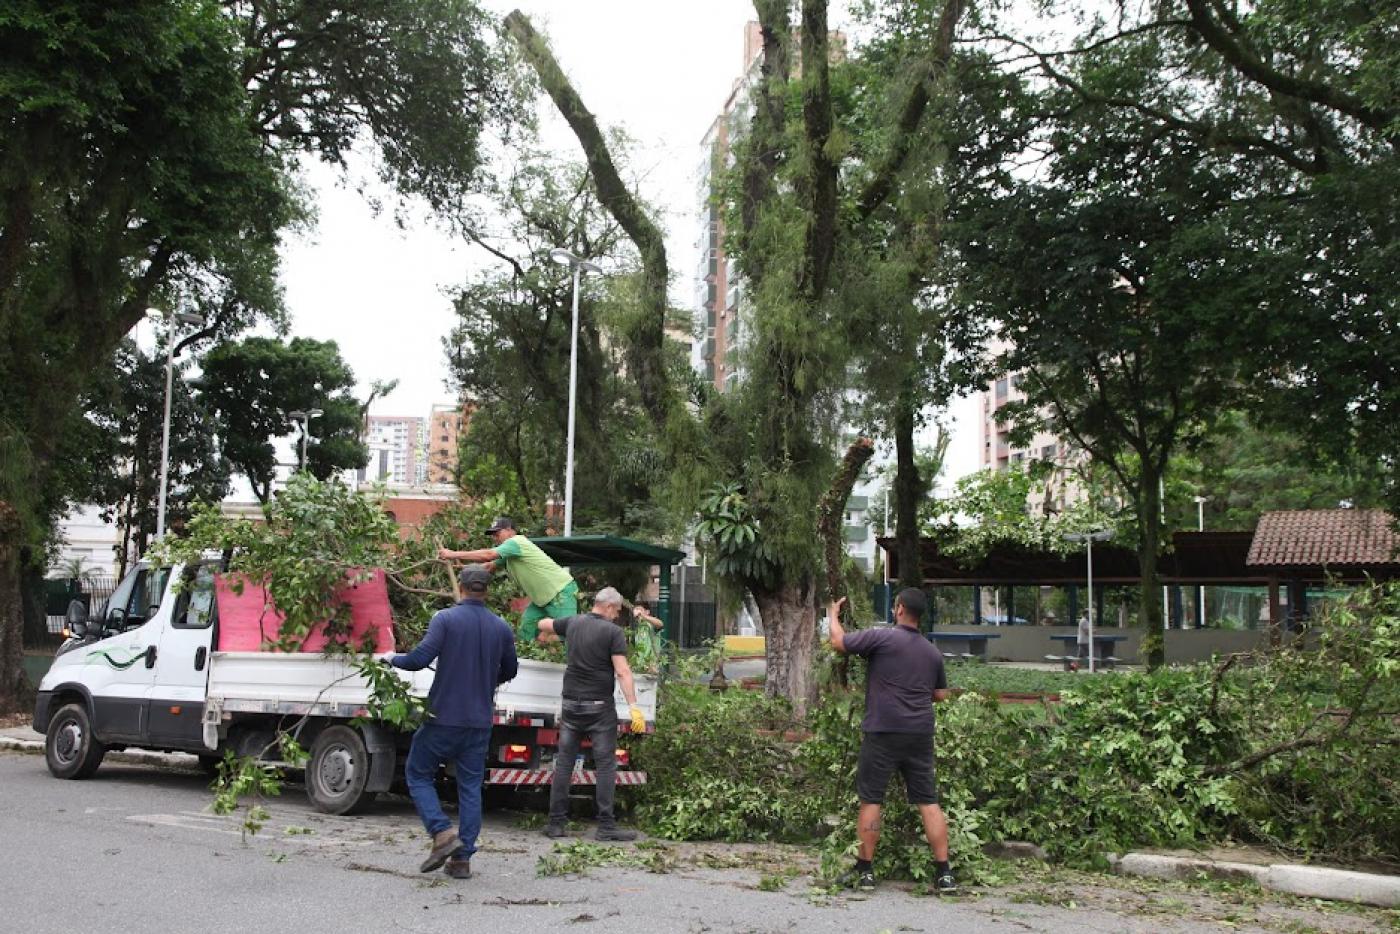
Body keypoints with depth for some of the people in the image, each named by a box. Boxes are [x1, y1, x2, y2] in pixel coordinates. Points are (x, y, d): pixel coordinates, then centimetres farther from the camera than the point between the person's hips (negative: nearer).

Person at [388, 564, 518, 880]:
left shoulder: (446, 619, -9)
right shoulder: (501, 628, 5)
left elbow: (421, 658, -18)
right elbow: (509, 672, 17)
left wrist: (393, 660, 2)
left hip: (444, 715, -4)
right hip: (480, 721, 4)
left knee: (418, 773, 12)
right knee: (471, 786, 9)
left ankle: (442, 833, -4)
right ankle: (462, 858, 8)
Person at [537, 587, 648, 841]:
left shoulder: (572, 623, 7)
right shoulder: (613, 632, -9)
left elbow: (542, 624, 25)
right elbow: (622, 672, -17)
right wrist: (633, 707, -18)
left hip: (571, 704, 5)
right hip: (600, 707, -5)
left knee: (563, 763, 8)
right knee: (605, 765, -1)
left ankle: (556, 823, 9)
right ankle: (606, 825, -2)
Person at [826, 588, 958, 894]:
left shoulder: (882, 637, -9)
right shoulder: (933, 651, 10)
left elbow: (838, 642, -4)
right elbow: (941, 694, 18)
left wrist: (833, 613, 13)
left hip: (883, 732, -5)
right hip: (920, 734, 5)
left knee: (870, 800, 5)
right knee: (928, 802, 7)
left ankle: (865, 871, 9)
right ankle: (944, 874, 6)